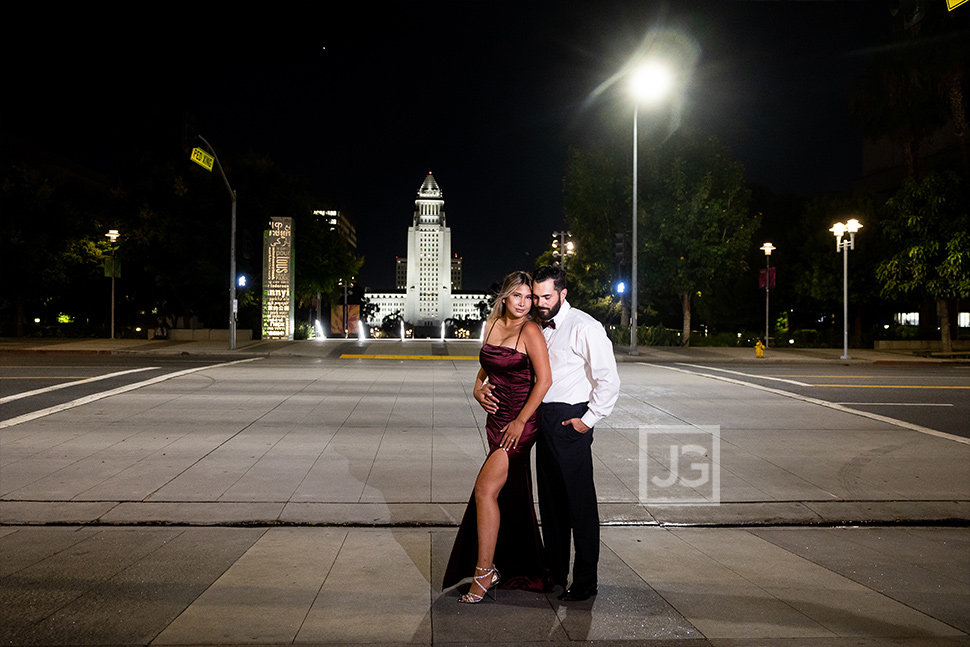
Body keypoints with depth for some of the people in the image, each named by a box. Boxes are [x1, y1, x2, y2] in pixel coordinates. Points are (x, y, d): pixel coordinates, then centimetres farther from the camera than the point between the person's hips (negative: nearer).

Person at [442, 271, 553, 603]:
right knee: (511, 497, 14)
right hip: (496, 418, 8)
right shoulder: (493, 324, 9)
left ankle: (484, 572, -3)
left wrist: (520, 422, -17)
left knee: (485, 490, -13)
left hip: (520, 422, -7)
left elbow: (544, 379, -17)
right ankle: (526, 571, 27)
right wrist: (479, 387, 3)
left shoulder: (530, 331, -12)